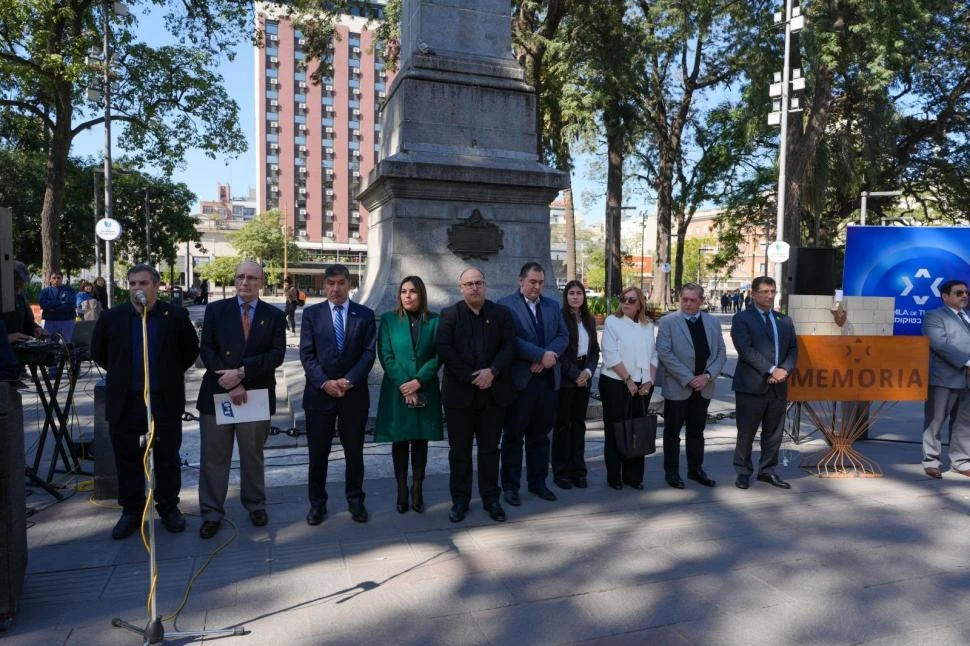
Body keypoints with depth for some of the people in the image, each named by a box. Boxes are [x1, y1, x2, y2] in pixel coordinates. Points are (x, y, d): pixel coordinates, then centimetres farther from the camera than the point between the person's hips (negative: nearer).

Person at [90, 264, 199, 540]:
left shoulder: (176, 316, -4)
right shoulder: (111, 317, 0)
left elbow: (191, 351, 8)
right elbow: (98, 352, 15)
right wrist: (121, 374, 14)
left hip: (165, 402, -1)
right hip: (125, 403, 2)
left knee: (168, 459, 9)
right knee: (128, 461, 11)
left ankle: (169, 507, 25)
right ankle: (131, 511, 26)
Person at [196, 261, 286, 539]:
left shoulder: (275, 316, 2)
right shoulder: (216, 310, 3)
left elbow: (276, 355, -7)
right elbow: (206, 350, -4)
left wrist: (241, 373, -18)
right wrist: (230, 383, -14)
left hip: (256, 395, 0)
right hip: (216, 393, 0)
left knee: (253, 456, 14)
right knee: (214, 457, 7)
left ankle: (255, 505, 30)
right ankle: (212, 513, 20)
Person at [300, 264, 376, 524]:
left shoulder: (365, 315, 3)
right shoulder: (311, 313, 3)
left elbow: (369, 353, -4)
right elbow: (306, 354, -3)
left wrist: (349, 380, -15)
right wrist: (325, 382, -14)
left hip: (354, 393, 0)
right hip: (319, 393, 0)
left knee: (354, 451, 11)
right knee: (317, 452, 9)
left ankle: (355, 500, 27)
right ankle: (317, 502, 25)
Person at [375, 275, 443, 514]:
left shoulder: (434, 321, 1)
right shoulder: (388, 319, 1)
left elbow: (437, 356, -3)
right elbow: (386, 356, -5)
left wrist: (418, 381, -15)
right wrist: (404, 386, -13)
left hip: (425, 391, 1)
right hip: (397, 391, 0)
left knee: (421, 440, 7)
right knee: (399, 441, 6)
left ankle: (417, 489, 17)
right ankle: (401, 490, 17)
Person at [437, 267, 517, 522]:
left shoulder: (502, 313, 7)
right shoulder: (449, 314, 2)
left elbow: (509, 346, -3)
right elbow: (445, 350, -9)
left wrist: (492, 372, -17)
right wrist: (470, 377, -16)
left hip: (493, 392, 1)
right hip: (459, 392, -1)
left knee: (490, 448, 11)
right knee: (459, 449, 7)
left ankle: (491, 498, 23)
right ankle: (460, 500, 20)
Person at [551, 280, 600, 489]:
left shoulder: (590, 320, 11)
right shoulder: (559, 317, -7)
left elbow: (595, 350, 11)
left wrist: (588, 371, -6)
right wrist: (575, 374, -12)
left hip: (584, 378, 5)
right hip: (565, 378, -5)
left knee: (579, 423, 9)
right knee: (563, 424, 2)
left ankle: (578, 470, 17)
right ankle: (561, 472, 10)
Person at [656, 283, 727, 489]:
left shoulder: (713, 322, 8)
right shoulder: (668, 322, -6)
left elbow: (721, 352, 6)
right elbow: (665, 353, -13)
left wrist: (708, 375, -9)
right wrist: (688, 379, -16)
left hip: (703, 387, 4)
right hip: (677, 387, -4)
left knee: (697, 431, 16)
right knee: (673, 432, 6)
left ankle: (696, 469, 28)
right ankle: (671, 472, 17)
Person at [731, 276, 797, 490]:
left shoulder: (784, 320, 16)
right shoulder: (742, 319, -2)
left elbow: (793, 349, 11)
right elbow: (745, 349, -13)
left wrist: (785, 370, -7)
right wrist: (770, 370, -17)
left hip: (779, 386, 5)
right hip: (752, 385, -5)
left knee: (773, 432, 11)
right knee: (746, 432, 2)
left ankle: (767, 470, 23)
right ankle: (743, 472, 15)